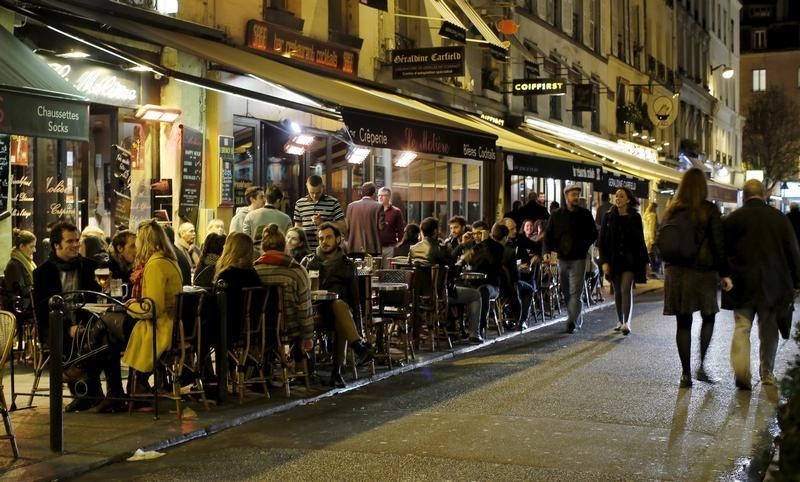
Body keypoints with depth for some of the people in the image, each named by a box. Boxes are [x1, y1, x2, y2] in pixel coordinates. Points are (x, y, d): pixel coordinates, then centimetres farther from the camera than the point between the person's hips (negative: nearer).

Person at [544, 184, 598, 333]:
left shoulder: (585, 214, 4)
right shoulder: (556, 215, 7)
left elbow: (593, 234, 9)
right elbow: (548, 235, 7)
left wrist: (584, 246, -6)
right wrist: (549, 251, -8)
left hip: (578, 259, -3)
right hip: (562, 258, 3)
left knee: (575, 292, -11)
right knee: (567, 292, 10)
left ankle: (572, 321, -16)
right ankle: (577, 319, 24)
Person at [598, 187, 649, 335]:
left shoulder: (635, 217, 1)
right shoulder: (608, 217, 3)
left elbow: (640, 240, 6)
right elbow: (602, 240, 1)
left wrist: (644, 261, 5)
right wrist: (604, 261, -7)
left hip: (630, 259, -2)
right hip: (614, 259, 2)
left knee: (626, 290, -13)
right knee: (617, 291, 9)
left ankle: (627, 323, -16)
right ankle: (620, 322, 18)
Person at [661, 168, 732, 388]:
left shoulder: (672, 210, 5)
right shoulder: (709, 210, -6)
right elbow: (718, 244, -8)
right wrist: (725, 273, -5)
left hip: (675, 272, 3)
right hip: (703, 272, -3)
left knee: (683, 323, 6)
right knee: (708, 317, 15)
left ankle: (686, 373, 7)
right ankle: (701, 365, 4)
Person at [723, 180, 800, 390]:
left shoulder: (732, 219, -4)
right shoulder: (780, 219, 0)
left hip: (742, 285, -1)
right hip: (772, 285, 1)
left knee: (741, 328, 2)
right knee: (768, 330, 13)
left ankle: (741, 372, -15)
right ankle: (767, 374, 22)